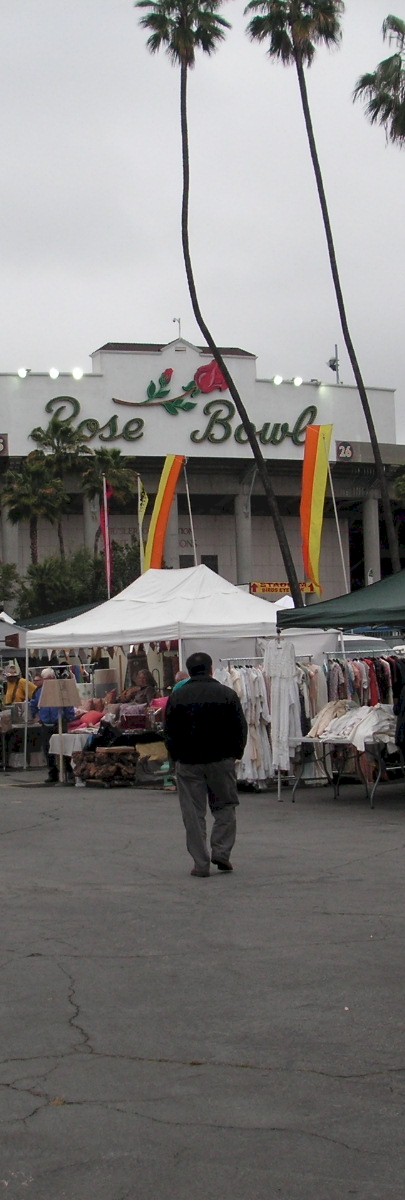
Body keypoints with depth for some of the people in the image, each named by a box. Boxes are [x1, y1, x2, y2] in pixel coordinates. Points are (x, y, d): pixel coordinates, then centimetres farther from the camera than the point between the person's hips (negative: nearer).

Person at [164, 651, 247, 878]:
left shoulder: (177, 697, 1)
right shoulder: (227, 694, -2)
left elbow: (169, 732, 4)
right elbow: (241, 728, 0)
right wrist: (235, 754, 12)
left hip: (188, 763, 1)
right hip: (221, 760, 0)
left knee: (194, 813, 4)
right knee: (225, 806, 14)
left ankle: (201, 863, 2)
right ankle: (221, 851, 4)